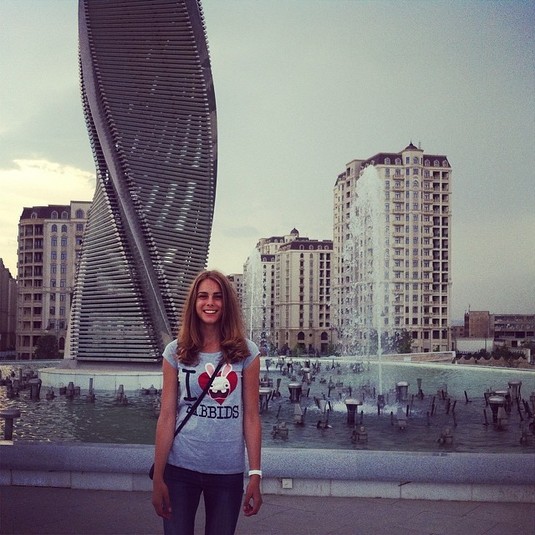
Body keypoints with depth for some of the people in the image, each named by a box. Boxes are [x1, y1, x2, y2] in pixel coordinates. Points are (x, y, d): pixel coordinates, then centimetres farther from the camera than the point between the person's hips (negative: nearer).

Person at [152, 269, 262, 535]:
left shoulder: (246, 352, -1)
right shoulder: (176, 352, 0)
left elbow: (251, 418, 0)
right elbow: (167, 417, 0)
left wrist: (255, 475, -4)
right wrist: (158, 477, -2)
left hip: (228, 472, 0)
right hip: (180, 468, 0)